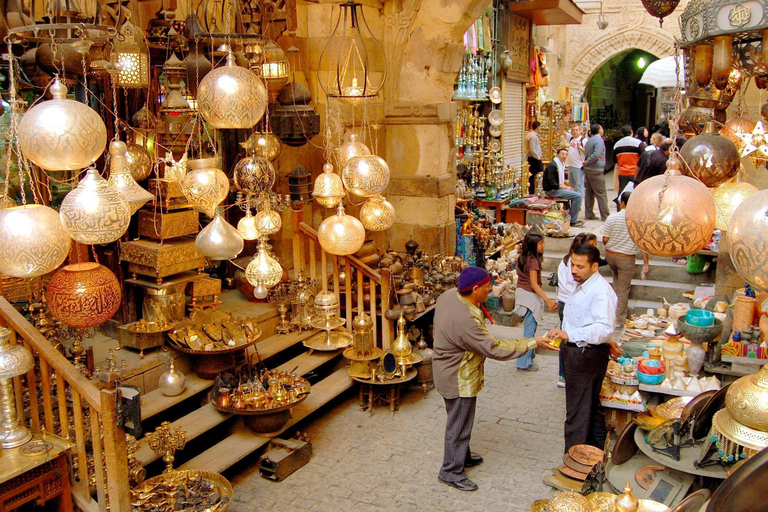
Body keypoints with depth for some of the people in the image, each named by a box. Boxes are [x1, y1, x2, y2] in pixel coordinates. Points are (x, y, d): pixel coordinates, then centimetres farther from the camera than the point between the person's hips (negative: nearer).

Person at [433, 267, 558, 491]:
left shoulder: (450, 295, -9)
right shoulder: (465, 321, -37)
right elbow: (495, 349, -30)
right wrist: (532, 343, -26)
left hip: (448, 370, 10)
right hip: (459, 379, -10)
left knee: (460, 419, 26)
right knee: (459, 424, 7)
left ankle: (462, 456, 45)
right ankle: (451, 471, 24)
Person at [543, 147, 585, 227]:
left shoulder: (561, 165, 15)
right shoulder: (552, 165, -17)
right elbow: (552, 184, -23)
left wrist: (566, 186, 3)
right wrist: (565, 187, -15)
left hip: (557, 188, 10)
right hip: (551, 191, -10)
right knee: (577, 196, -17)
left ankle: (573, 218, 18)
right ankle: (572, 221, -12)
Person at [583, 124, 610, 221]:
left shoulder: (589, 141, 13)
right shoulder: (599, 140, -13)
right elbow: (596, 155, -23)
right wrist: (587, 162, -12)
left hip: (588, 170, 8)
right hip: (596, 170, -8)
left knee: (589, 193, 11)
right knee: (601, 194, -4)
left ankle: (589, 214, 14)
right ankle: (605, 216, -2)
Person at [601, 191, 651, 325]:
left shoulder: (612, 218, -9)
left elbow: (605, 240, -6)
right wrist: (646, 263, -5)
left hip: (610, 254, 2)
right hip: (626, 258, -2)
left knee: (616, 276, 33)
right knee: (623, 289, 8)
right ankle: (620, 319, 14)